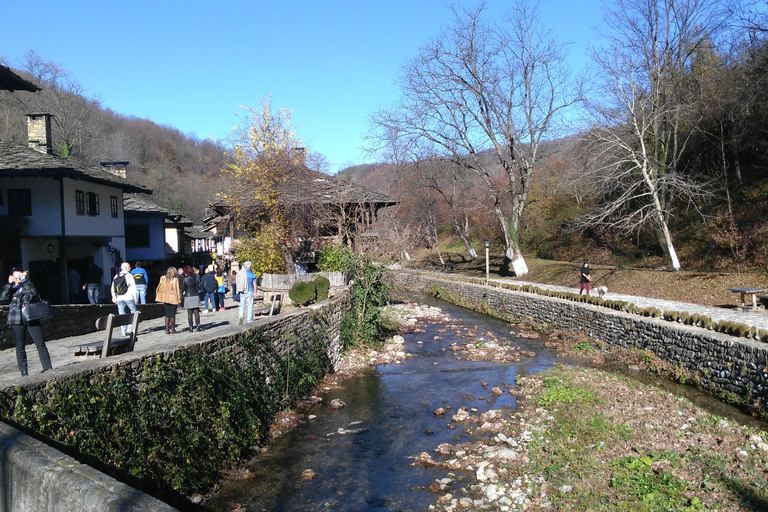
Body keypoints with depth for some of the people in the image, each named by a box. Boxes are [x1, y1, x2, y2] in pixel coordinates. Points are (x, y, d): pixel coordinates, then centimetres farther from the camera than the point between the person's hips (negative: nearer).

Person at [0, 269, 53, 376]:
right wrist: (10, 284, -9)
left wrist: (25, 280, -9)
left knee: (40, 343, -4)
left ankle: (48, 367, -1)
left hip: (31, 319, 0)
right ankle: (24, 372, 9)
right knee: (20, 347, 3)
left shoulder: (28, 285, 13)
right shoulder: (10, 288, 12)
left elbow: (34, 293, -9)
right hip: (17, 321, 0)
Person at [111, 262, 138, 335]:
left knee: (122, 314, 7)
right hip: (128, 297, -5)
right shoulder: (129, 275, -5)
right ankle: (130, 328, -2)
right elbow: (133, 286, -11)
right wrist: (135, 296, -7)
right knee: (133, 311, 8)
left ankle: (123, 331, 7)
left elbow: (112, 287, 14)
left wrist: (114, 297, 19)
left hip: (119, 298, 5)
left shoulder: (116, 276, 13)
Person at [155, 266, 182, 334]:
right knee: (172, 314, 4)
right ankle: (172, 329, 8)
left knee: (167, 314, 10)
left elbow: (159, 288, 4)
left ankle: (167, 330, 10)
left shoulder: (163, 278, 0)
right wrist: (179, 298, -4)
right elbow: (177, 289, -11)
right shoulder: (175, 279, -12)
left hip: (165, 298, 4)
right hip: (173, 299, -4)